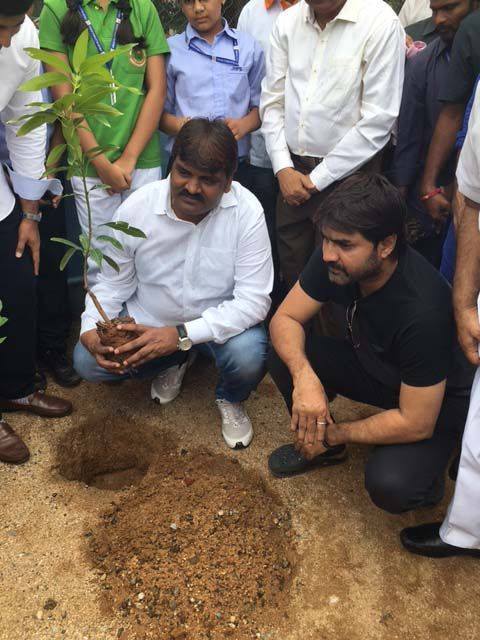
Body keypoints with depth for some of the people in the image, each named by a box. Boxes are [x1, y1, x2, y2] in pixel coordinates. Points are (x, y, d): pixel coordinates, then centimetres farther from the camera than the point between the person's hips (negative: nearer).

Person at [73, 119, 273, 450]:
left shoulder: (247, 211, -23)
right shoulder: (136, 208, -15)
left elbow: (254, 299, -25)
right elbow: (113, 283, -2)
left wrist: (181, 335, -34)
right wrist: (91, 330, -22)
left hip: (219, 322, -2)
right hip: (147, 319, 3)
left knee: (249, 357, -33)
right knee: (87, 360, -14)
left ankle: (230, 399, 8)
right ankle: (174, 364, 15)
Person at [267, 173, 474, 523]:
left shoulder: (424, 310, -38)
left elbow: (416, 424, -30)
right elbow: (284, 319, -14)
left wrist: (334, 434, -19)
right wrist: (304, 376, -34)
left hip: (436, 403, -5)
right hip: (372, 365, 6)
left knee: (389, 485, -31)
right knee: (286, 355, -17)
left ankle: (424, 473, 6)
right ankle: (319, 443, 9)